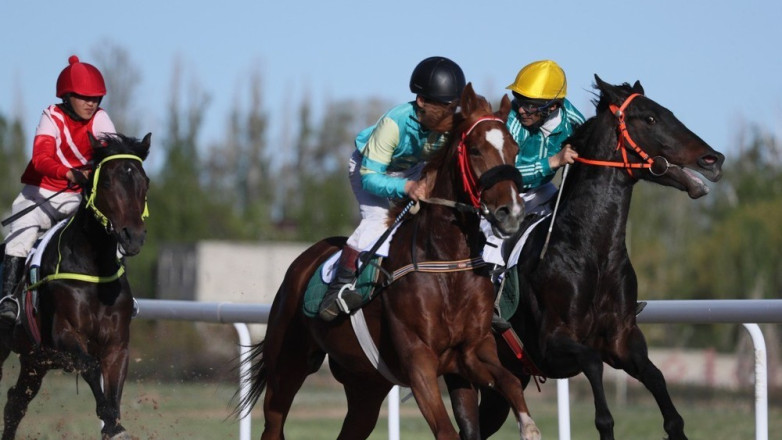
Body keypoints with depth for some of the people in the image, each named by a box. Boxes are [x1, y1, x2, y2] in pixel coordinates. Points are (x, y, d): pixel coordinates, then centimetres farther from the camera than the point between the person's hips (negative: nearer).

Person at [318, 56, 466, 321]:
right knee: (377, 218, -27)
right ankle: (341, 285, -22)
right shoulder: (394, 123, -38)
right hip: (370, 167, -5)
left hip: (414, 170, 5)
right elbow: (369, 177, -37)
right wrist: (406, 187, -54)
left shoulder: (452, 125, -25)